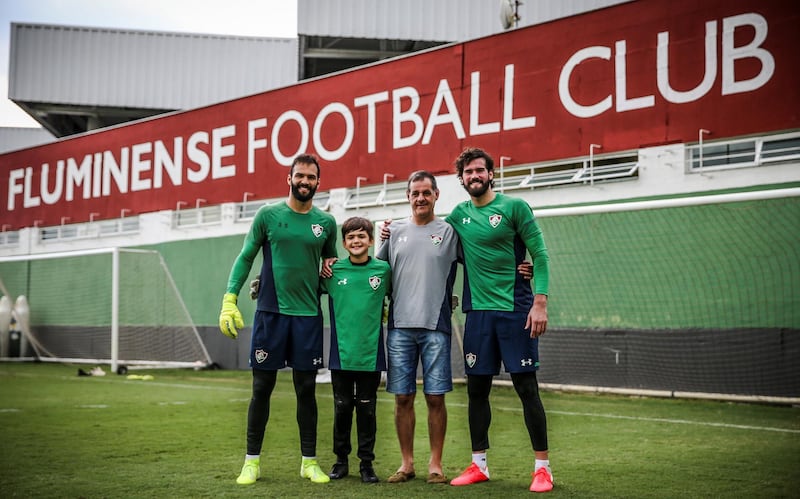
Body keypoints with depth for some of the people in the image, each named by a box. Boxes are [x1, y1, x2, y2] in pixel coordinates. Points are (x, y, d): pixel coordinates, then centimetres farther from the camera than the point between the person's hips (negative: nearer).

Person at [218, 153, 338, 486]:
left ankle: (309, 462, 15)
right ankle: (252, 461, 14)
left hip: (308, 315, 2)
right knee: (262, 387, 3)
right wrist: (229, 300, -8)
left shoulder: (326, 223, 6)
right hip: (270, 312, -1)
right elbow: (245, 258, 2)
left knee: (306, 389, 6)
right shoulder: (268, 215, 1)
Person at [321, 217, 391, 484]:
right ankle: (341, 460, 23)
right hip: (341, 352, 1)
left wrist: (386, 313, 4)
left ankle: (367, 463, 18)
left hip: (371, 353, 0)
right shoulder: (333, 271, 1)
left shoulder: (383, 270, 0)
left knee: (367, 409, 6)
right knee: (342, 408, 9)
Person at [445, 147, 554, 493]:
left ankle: (542, 467, 7)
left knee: (526, 387, -2)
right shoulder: (458, 214, 9)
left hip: (515, 309, -4)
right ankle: (479, 465, 20)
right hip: (477, 311, 5)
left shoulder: (514, 206, -4)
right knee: (477, 389, 9)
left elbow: (540, 255, -6)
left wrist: (540, 302, -16)